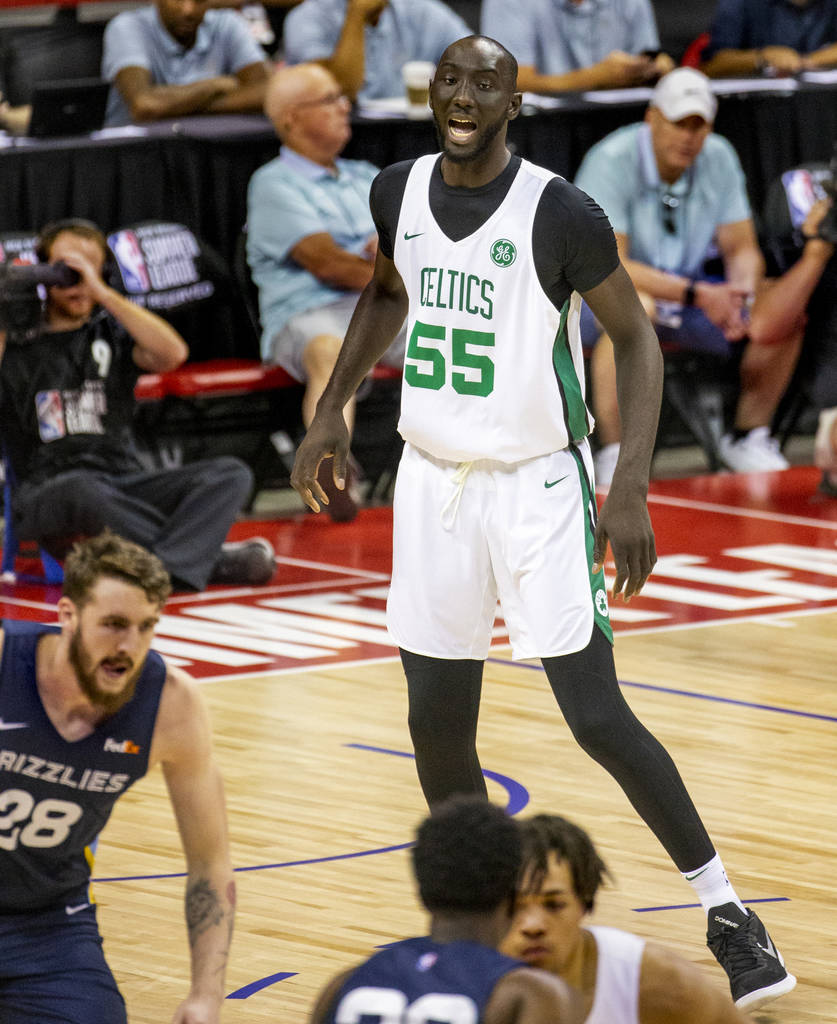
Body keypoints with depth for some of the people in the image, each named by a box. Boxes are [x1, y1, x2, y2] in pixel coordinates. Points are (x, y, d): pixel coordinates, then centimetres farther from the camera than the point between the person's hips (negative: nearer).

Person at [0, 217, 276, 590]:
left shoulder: (111, 332, 19)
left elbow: (172, 353, -3)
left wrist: (102, 292, -5)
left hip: (125, 481, 4)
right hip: (47, 489, -4)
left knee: (230, 474, -19)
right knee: (80, 489, -41)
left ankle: (167, 567, -41)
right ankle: (208, 558, -29)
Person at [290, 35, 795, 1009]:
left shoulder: (559, 213, -16)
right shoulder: (399, 192, 1)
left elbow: (636, 339, -9)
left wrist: (630, 486, -18)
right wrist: (331, 410, 16)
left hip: (537, 487, -5)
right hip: (432, 482, 5)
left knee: (598, 718, -10)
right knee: (437, 723, 7)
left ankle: (721, 904, 3)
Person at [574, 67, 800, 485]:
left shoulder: (718, 158, -2)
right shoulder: (612, 162, -21)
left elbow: (743, 249, 0)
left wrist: (739, 292, -25)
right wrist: (697, 293, -34)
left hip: (690, 292, 6)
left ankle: (747, 438, 7)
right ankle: (614, 457, -33)